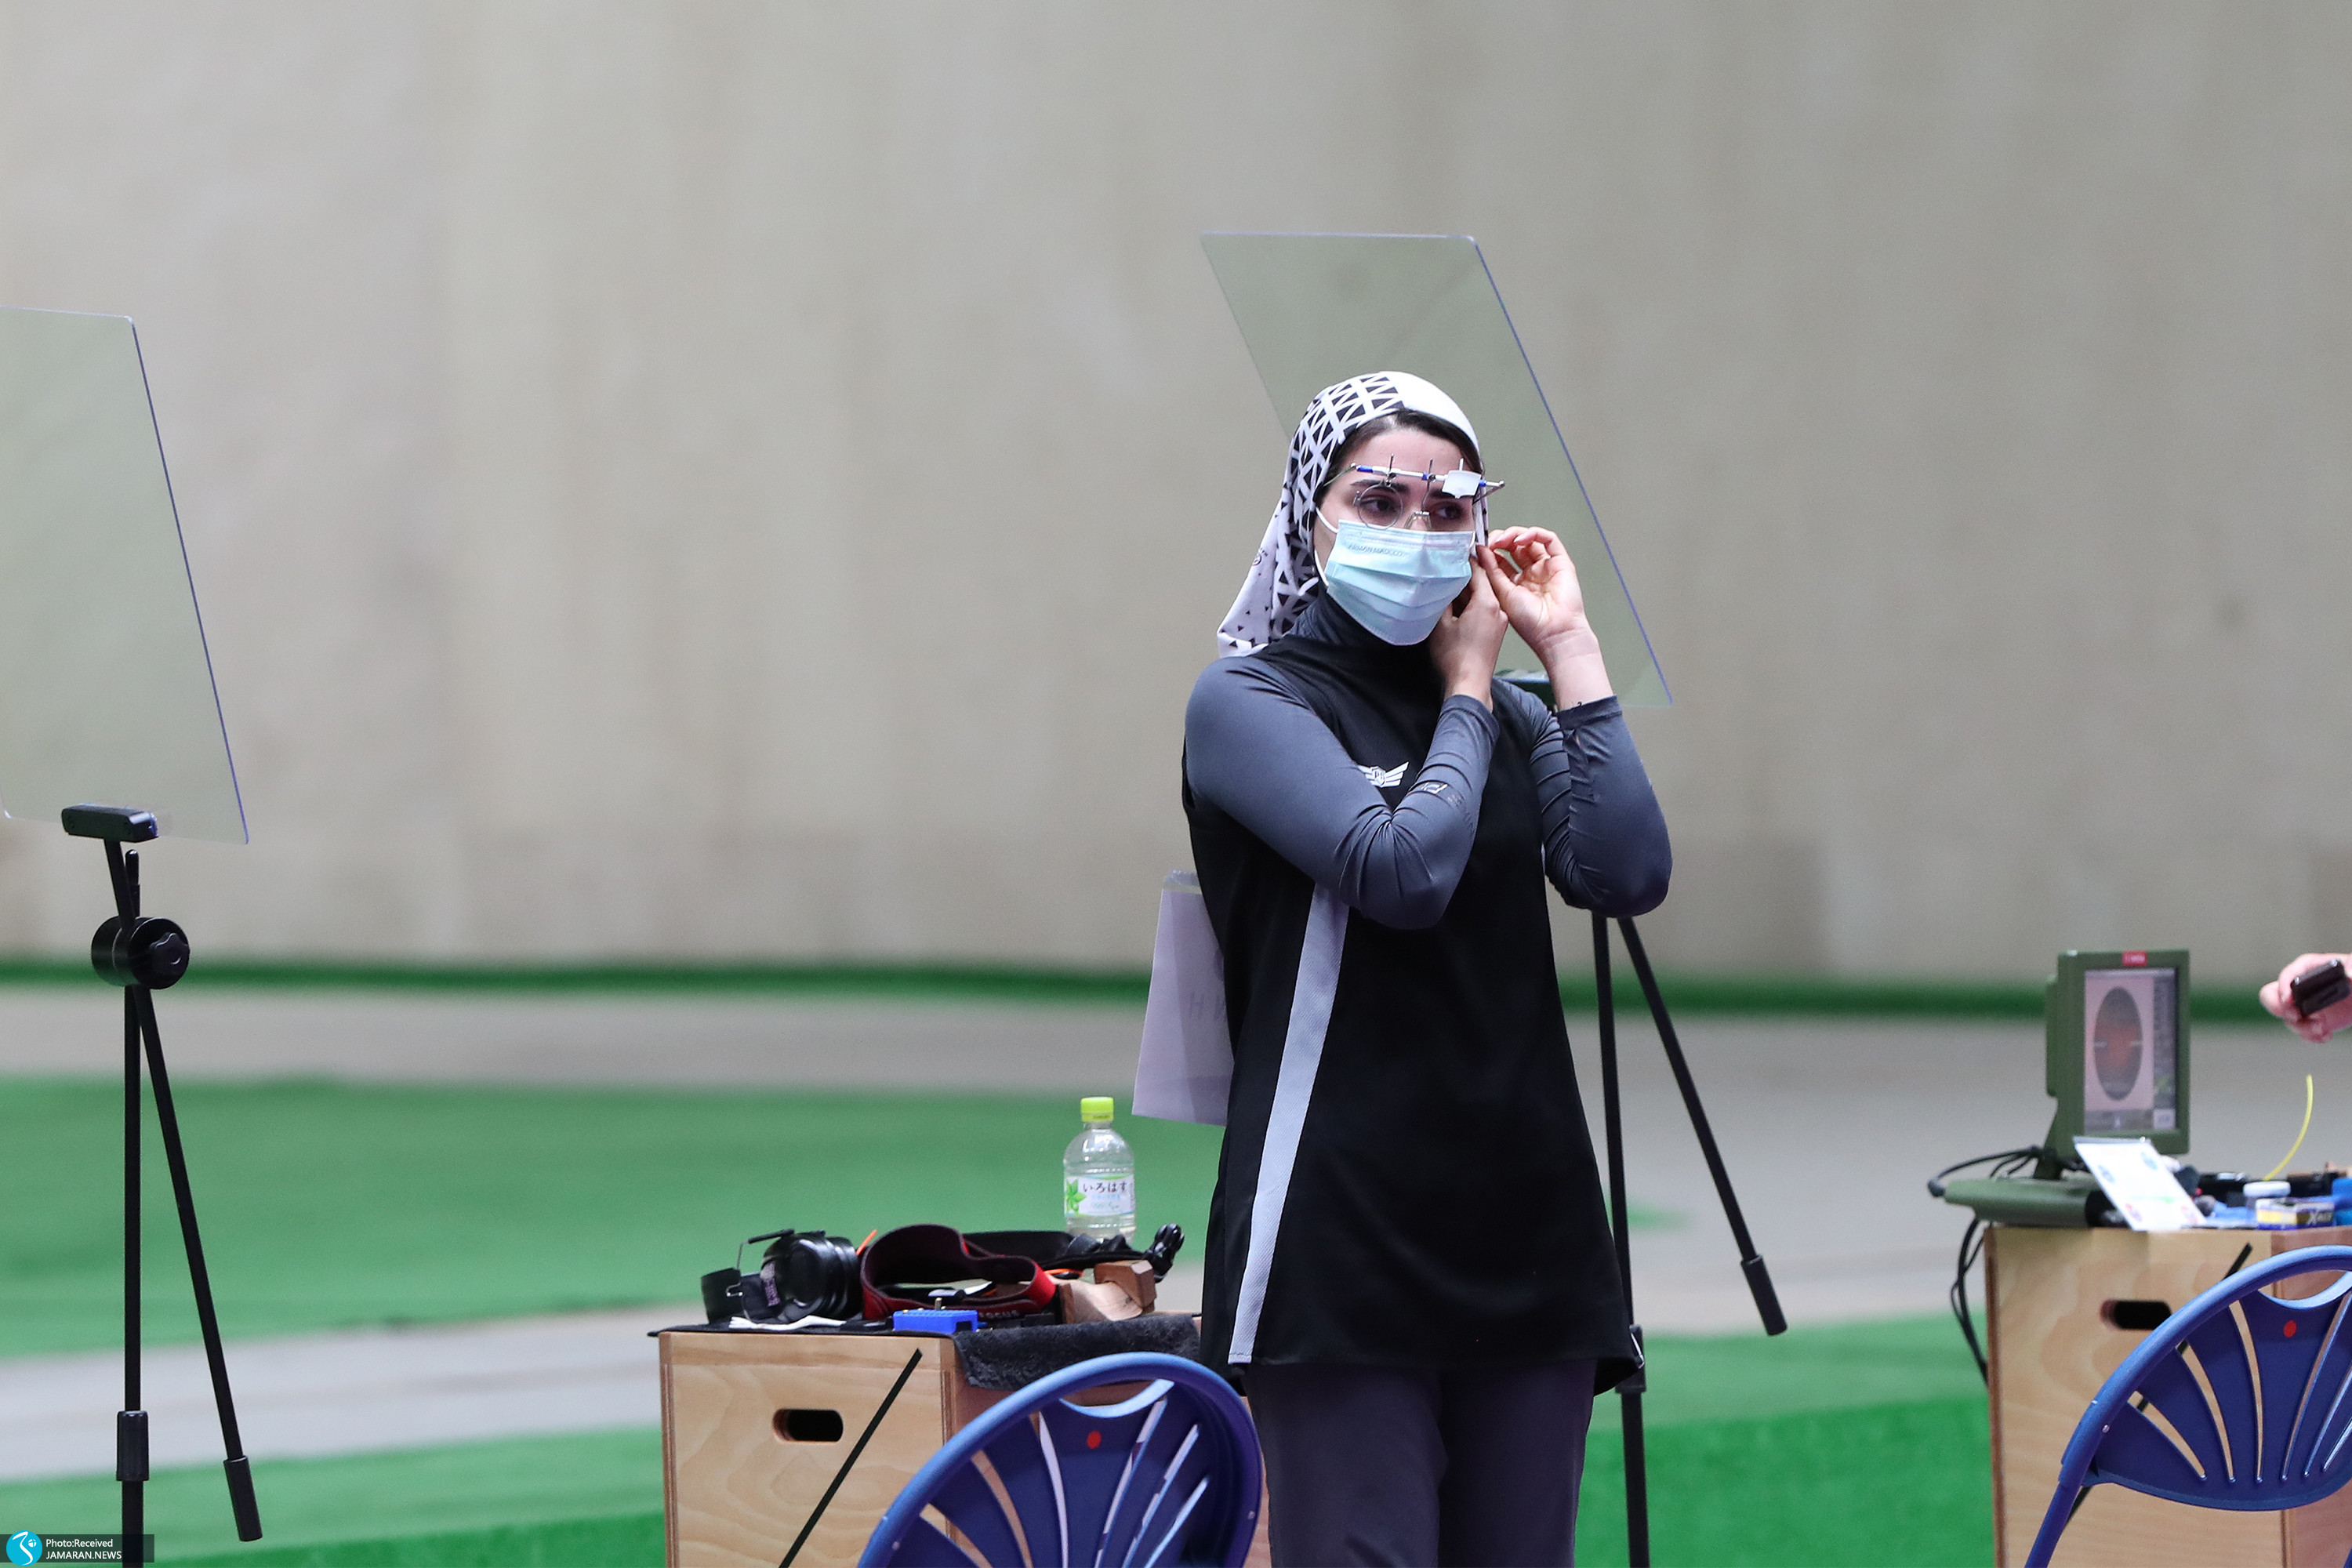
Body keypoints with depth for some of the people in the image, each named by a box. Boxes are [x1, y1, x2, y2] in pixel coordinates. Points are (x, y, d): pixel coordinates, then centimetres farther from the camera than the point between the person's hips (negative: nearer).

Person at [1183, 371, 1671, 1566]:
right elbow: (1403, 866, -16)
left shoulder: (1506, 714, 16)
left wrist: (1567, 649, 1)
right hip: (1342, 1232, -5)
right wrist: (1466, 687, -1)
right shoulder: (1249, 698, 0)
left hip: (1525, 1230, 6)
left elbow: (1629, 874, -2)